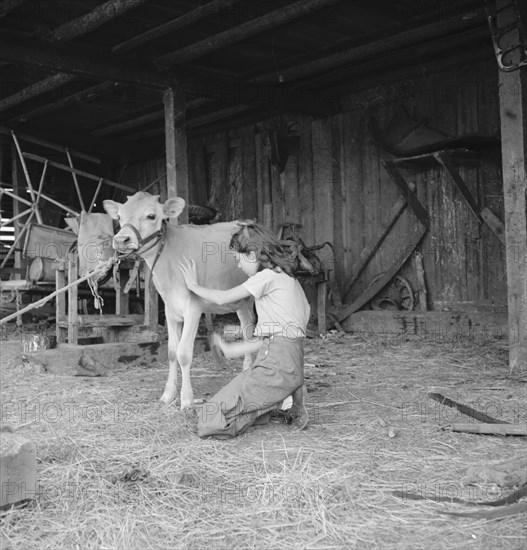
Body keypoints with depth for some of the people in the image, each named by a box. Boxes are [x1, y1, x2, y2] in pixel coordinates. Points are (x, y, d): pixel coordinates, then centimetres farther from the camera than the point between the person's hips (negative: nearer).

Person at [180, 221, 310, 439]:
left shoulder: (269, 276, -7)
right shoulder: (287, 277, 21)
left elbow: (222, 298, -2)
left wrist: (194, 286, 16)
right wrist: (230, 349, 26)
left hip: (277, 366, -10)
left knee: (210, 421, -12)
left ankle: (283, 402, -5)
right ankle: (285, 395, 7)